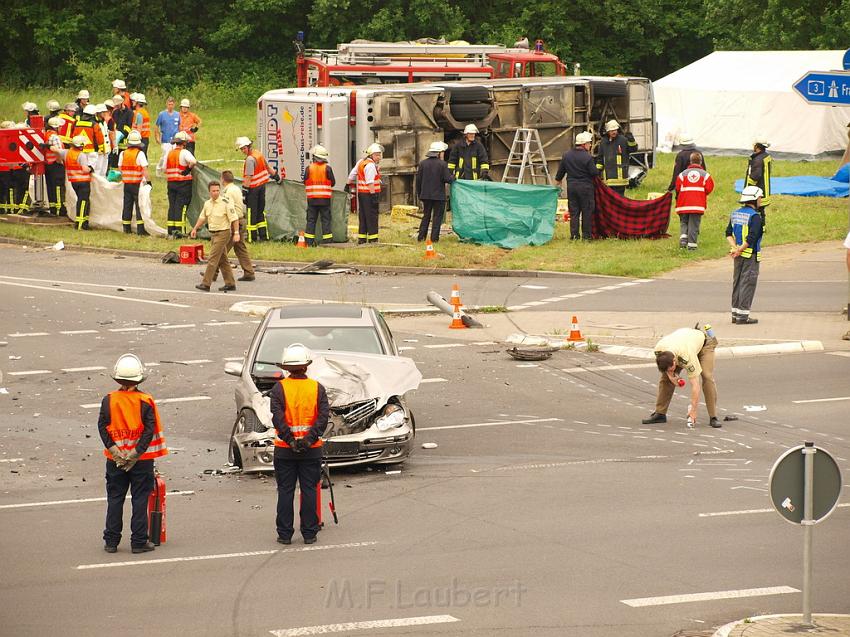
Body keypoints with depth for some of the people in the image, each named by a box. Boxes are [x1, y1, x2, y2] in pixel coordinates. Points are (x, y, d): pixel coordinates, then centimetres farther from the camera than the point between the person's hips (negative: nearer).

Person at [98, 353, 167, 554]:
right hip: (141, 461, -2)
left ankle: (111, 541, 11)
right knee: (140, 500, 4)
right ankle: (139, 542, 3)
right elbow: (150, 430, -13)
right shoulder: (145, 402, -8)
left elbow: (102, 427, -6)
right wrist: (136, 454, -13)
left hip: (115, 460, 2)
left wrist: (115, 451, -9)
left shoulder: (109, 400, -3)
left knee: (115, 499, 10)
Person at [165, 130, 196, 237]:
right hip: (183, 183, -6)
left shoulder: (169, 153, 11)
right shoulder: (184, 153, -10)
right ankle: (178, 230, -8)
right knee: (181, 206, -4)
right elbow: (193, 161, -27)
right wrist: (188, 169, -12)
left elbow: (165, 169, 13)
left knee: (172, 205, 10)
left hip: (171, 183, 6)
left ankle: (170, 230, 11)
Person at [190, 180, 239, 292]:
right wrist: (195, 229, 11)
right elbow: (202, 217, 20)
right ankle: (230, 284, 16)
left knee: (213, 259, -11)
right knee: (222, 260, 11)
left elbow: (234, 218, -14)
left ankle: (206, 284, -12)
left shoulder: (225, 203, -13)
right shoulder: (207, 203, 8)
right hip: (213, 234, 8)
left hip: (223, 233, -8)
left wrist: (236, 233, -20)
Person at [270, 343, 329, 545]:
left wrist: (290, 440, -13)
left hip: (284, 449, -1)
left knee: (285, 491, 5)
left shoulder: (279, 388, -3)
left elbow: (277, 417, -14)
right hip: (311, 450, 1)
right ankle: (309, 533, 7)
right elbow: (323, 416, -10)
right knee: (309, 490, 6)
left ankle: (285, 534, 6)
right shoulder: (317, 388, 0)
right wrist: (310, 439, -13)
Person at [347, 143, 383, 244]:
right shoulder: (370, 165, -13)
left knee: (362, 217, 12)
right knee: (372, 217, -6)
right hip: (369, 193, -9)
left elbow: (351, 176, 24)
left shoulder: (361, 162, 16)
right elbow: (370, 182, -21)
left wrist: (349, 185, 35)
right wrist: (373, 194, -24)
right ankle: (372, 239, -8)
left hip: (361, 193, 9)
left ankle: (361, 239, 14)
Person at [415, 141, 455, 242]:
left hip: (425, 195, 4)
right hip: (438, 195, -4)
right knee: (437, 217, 3)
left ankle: (421, 237, 11)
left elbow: (418, 179, 6)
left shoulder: (423, 163, 3)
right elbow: (447, 179, -14)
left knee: (426, 216, 15)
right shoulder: (442, 164, -11)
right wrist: (453, 177, 9)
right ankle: (434, 238, 0)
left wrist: (419, 193, 15)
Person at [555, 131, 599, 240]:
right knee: (587, 211, 5)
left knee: (573, 211, 10)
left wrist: (558, 180, 29)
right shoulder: (588, 157, -15)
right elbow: (595, 173, -13)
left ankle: (574, 235, 8)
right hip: (585, 187, -5)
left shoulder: (566, 155, 2)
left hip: (571, 186, 5)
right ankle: (586, 235, 7)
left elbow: (561, 170, 12)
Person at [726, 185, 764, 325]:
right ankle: (742, 316, -2)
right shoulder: (755, 216, -16)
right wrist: (739, 250, -16)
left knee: (737, 283, 15)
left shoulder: (735, 214, 9)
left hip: (739, 255, 8)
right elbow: (751, 238, -23)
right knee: (747, 284, -2)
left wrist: (734, 247, -3)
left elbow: (729, 233, 7)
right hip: (751, 256, -8)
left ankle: (735, 313, 19)